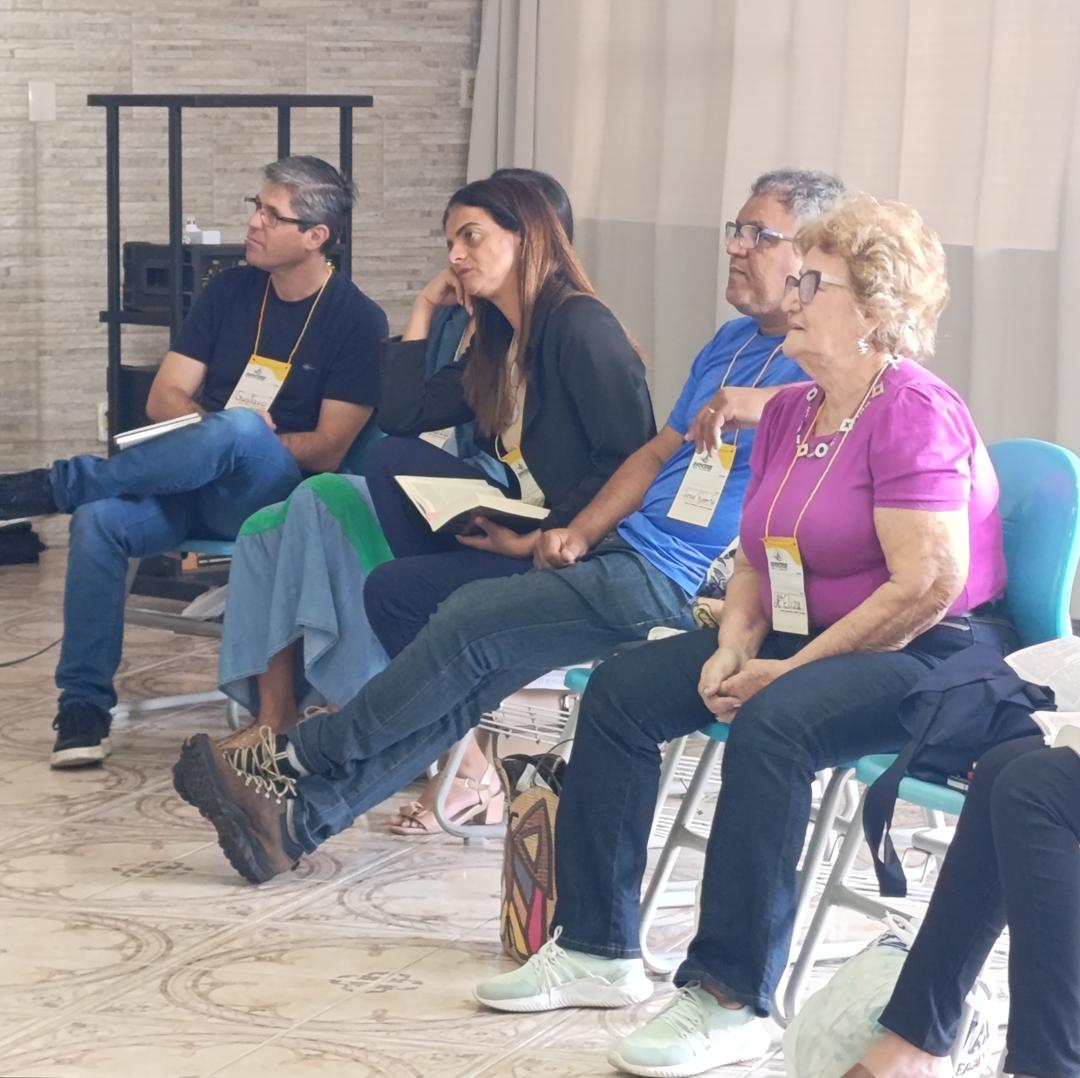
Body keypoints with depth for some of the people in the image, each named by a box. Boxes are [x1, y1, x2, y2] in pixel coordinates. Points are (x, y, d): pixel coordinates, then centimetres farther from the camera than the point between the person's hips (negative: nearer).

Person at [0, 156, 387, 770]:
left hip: (276, 500, -4)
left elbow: (328, 452, -7)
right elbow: (165, 398, 7)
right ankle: (85, 706, -22)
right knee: (100, 518, -28)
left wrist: (235, 437, -15)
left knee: (240, 430, -38)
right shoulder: (231, 292, 12)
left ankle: (53, 486, -30)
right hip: (193, 487, 4)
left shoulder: (357, 321, -3)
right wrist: (215, 435, -13)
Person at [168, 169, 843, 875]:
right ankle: (302, 817, -1)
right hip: (622, 549, 9)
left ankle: (295, 761, -4)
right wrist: (578, 534, 6)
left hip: (671, 579, -9)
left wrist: (757, 405, -28)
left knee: (472, 623, -17)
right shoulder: (732, 341, 22)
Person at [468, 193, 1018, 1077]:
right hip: (805, 642, 9)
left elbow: (928, 585, -25)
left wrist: (791, 670, -21)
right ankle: (599, 947, 1)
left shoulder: (914, 412, -18)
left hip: (932, 656, -9)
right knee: (621, 690, -2)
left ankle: (732, 997, -29)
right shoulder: (790, 412, 10)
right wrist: (735, 646, -5)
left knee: (772, 725, -35)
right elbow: (758, 557, 16)